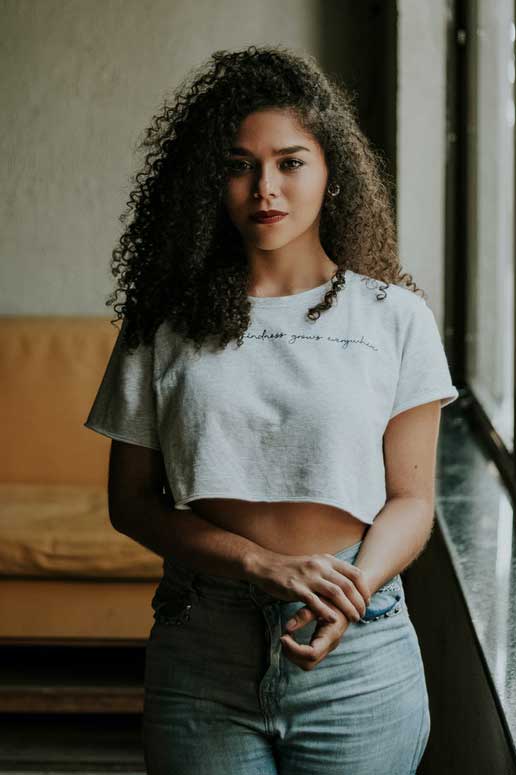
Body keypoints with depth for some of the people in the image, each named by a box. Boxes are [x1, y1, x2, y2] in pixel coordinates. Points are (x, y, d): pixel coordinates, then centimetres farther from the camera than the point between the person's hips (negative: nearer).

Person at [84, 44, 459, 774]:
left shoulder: (395, 316, 1)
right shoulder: (166, 324, 3)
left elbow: (410, 500, 0)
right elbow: (131, 501, 1)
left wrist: (347, 596, -19)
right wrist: (263, 564, -14)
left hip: (358, 663, 0)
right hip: (201, 657, 1)